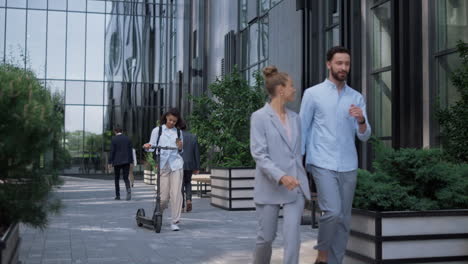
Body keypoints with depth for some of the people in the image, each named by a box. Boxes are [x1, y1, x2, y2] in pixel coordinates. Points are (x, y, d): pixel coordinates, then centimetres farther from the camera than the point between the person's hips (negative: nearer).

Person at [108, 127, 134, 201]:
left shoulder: (114, 139, -4)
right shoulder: (128, 139, 6)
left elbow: (112, 151, -8)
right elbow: (130, 151, 5)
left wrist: (110, 162, -3)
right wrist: (131, 161, 9)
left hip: (117, 162, -2)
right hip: (126, 161, 2)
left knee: (117, 179, 11)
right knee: (126, 178, 4)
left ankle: (117, 195, 12)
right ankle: (128, 189, -24)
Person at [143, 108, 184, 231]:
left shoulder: (178, 132, 14)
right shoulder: (157, 130, 8)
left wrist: (180, 148, -1)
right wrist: (148, 146, -16)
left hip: (176, 165, 1)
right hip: (162, 165, -1)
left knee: (176, 193, -8)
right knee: (164, 196, -3)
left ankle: (175, 222, -1)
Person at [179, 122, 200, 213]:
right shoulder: (193, 137, 4)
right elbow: (197, 153, 3)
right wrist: (197, 168, 7)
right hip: (190, 165, 3)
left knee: (180, 185, 4)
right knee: (188, 182, 21)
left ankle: (182, 207, 1)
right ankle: (188, 200, -1)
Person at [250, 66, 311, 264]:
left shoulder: (295, 118, 11)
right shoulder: (259, 117, -7)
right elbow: (259, 155, -15)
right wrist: (281, 177, -27)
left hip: (295, 186, 4)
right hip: (270, 187, -4)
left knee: (292, 236, -8)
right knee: (266, 237, 8)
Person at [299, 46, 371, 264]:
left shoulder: (357, 97, 10)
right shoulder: (313, 94, 1)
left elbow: (364, 136, 5)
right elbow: (302, 130, 2)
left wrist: (361, 120, -17)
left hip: (349, 166, 4)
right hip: (323, 164, -4)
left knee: (344, 219, 7)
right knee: (332, 211, -17)